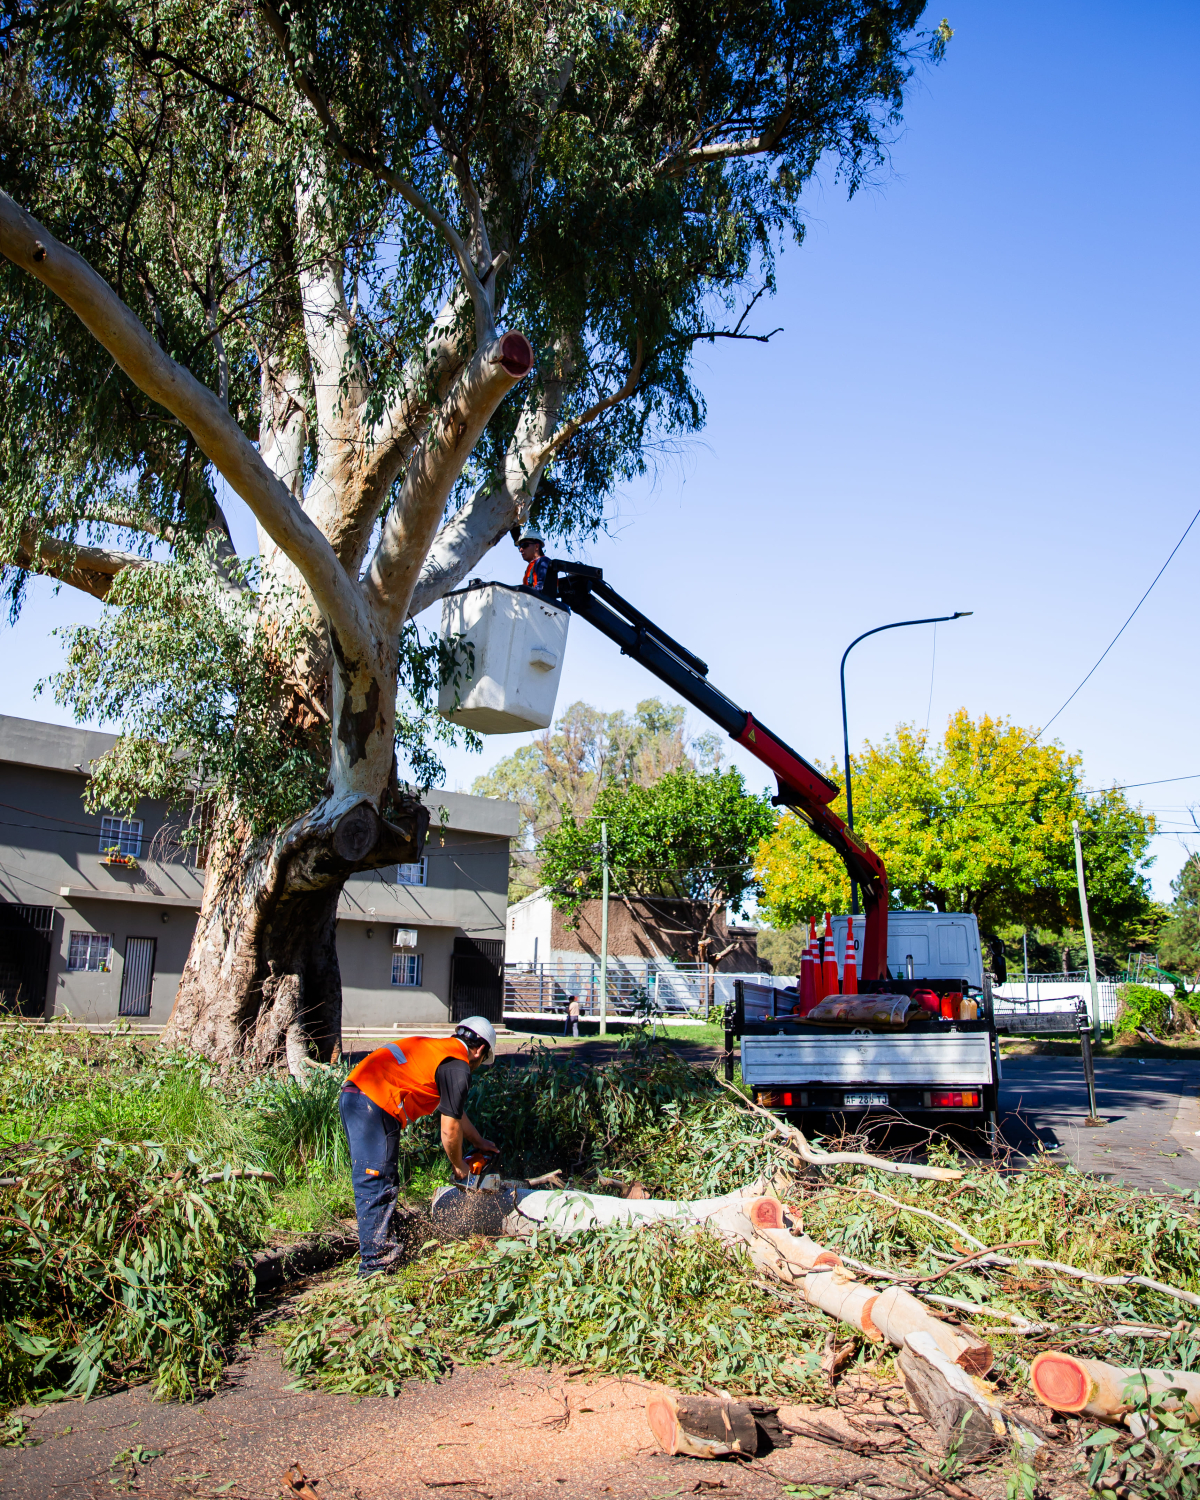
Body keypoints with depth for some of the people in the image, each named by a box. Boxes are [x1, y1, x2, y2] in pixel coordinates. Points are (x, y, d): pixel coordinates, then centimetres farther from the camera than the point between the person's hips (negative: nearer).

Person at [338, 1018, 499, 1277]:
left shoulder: (435, 1047, 24)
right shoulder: (458, 1068, -3)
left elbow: (454, 1111, 37)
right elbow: (450, 1129, 1)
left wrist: (480, 1142, 44)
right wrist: (459, 1167, 18)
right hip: (374, 1105, -10)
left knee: (383, 1184, 17)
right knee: (376, 1186, -3)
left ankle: (382, 1249, 25)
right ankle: (373, 1262, 3)